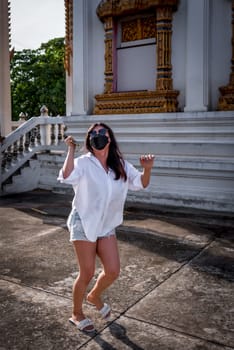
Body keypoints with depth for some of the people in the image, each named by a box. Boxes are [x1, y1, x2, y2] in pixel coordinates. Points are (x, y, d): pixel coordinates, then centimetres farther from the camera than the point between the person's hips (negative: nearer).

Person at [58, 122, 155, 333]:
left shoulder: (120, 165, 2)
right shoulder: (83, 163, -13)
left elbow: (141, 183, 1)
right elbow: (67, 177, -33)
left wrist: (147, 169, -20)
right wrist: (71, 149, -23)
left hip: (107, 226, 5)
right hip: (84, 223, -5)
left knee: (113, 271, 3)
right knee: (87, 273, 2)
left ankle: (95, 296, 37)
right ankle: (77, 314, 28)